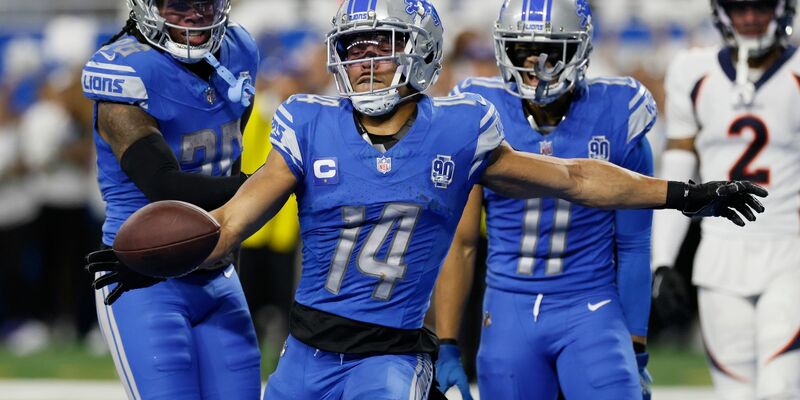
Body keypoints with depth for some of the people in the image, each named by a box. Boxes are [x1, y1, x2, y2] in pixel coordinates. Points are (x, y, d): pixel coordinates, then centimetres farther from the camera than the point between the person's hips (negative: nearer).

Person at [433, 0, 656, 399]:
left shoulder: (614, 120, -3)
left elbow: (632, 249, 4)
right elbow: (459, 243, 3)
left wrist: (636, 351, 3)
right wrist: (446, 348, -1)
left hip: (590, 312, -1)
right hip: (509, 316, 1)